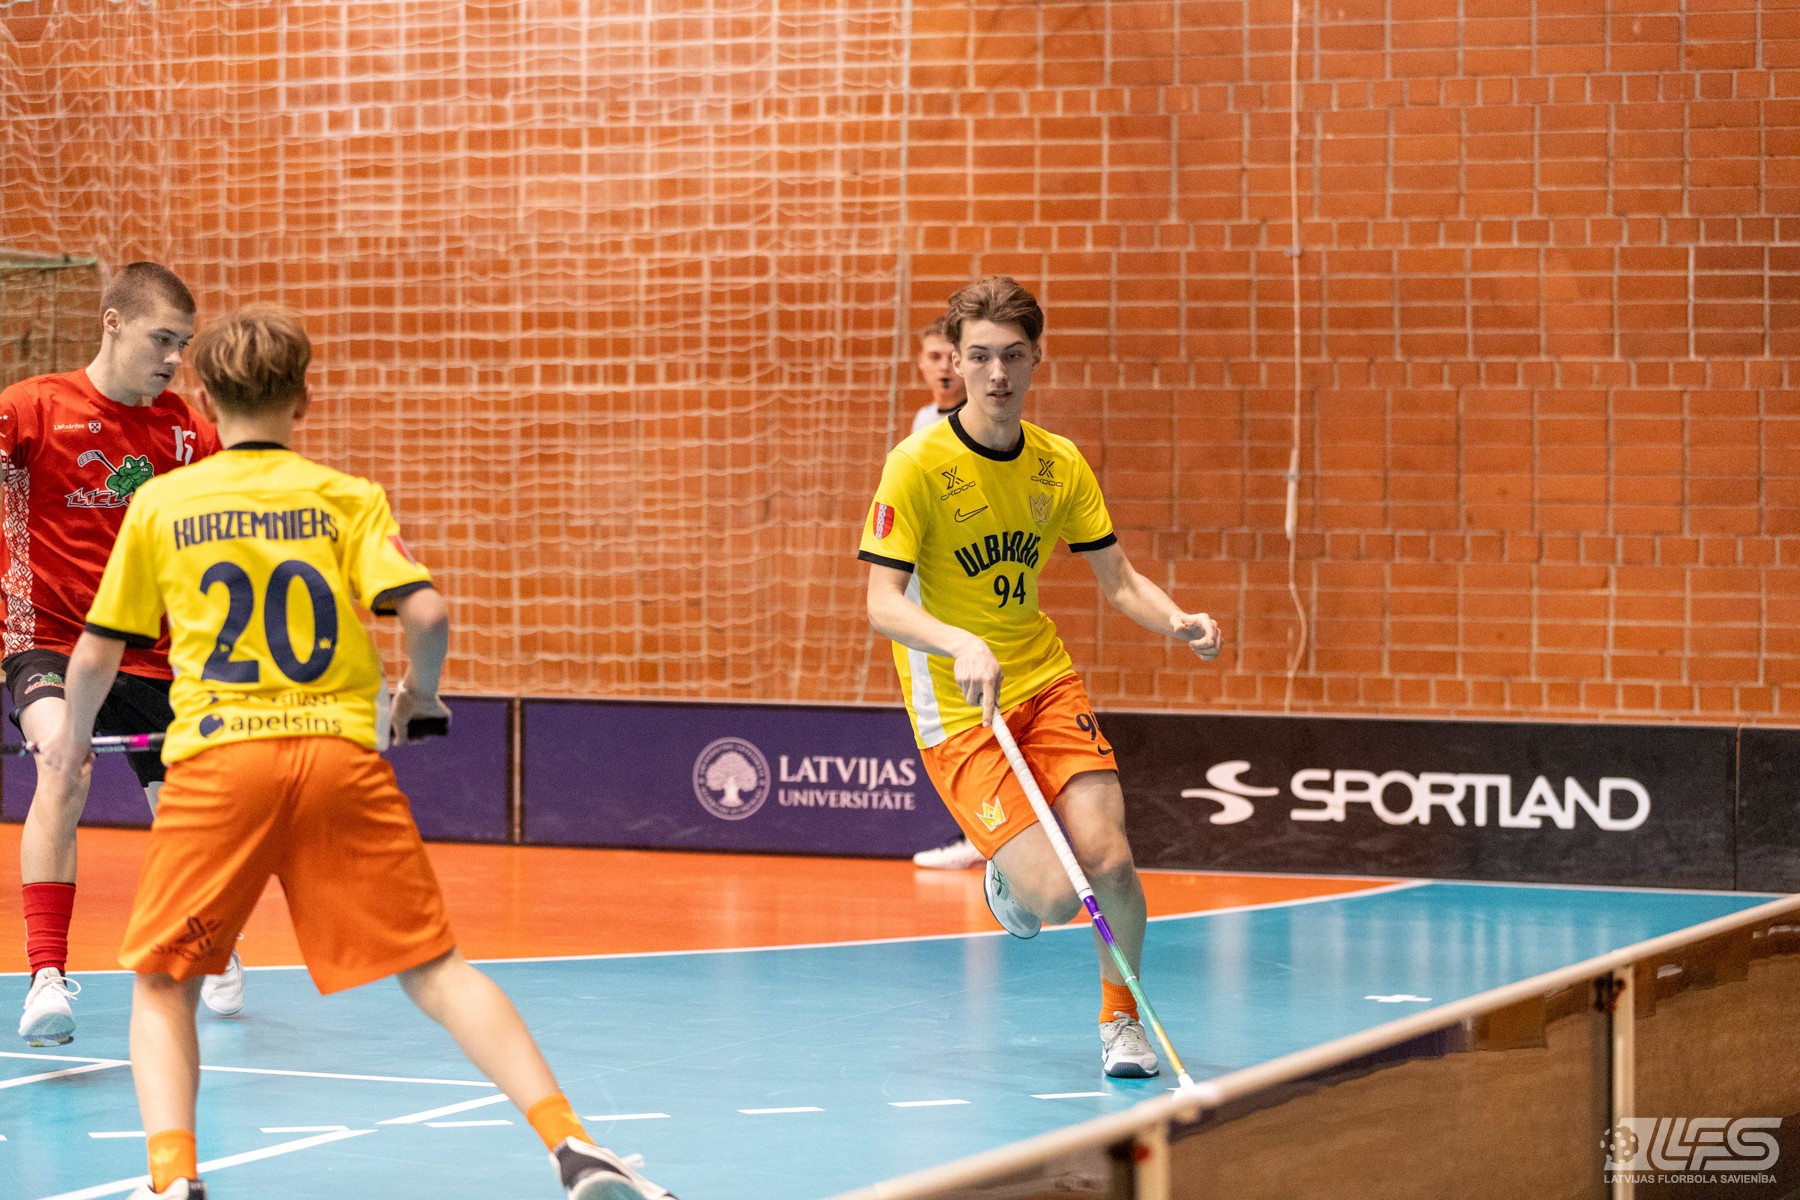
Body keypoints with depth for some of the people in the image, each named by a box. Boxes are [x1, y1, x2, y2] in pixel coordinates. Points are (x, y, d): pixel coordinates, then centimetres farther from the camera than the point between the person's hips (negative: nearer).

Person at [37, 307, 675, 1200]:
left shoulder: (159, 504, 10)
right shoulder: (346, 497, 9)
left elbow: (97, 652, 13)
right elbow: (426, 612, -3)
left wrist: (74, 734, 33)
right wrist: (420, 696, 17)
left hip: (219, 759, -1)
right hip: (341, 755, 1)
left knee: (161, 984, 11)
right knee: (433, 970, 5)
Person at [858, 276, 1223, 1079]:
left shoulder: (1061, 464, 2)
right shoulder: (917, 465, -14)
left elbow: (1118, 580, 8)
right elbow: (881, 604, -19)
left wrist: (1178, 623, -12)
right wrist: (960, 645, -37)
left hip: (1047, 684, 4)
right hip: (956, 711, -4)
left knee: (1108, 860, -15)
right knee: (1053, 895, -18)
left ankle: (1121, 1019, 15)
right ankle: (1006, 878, 23)